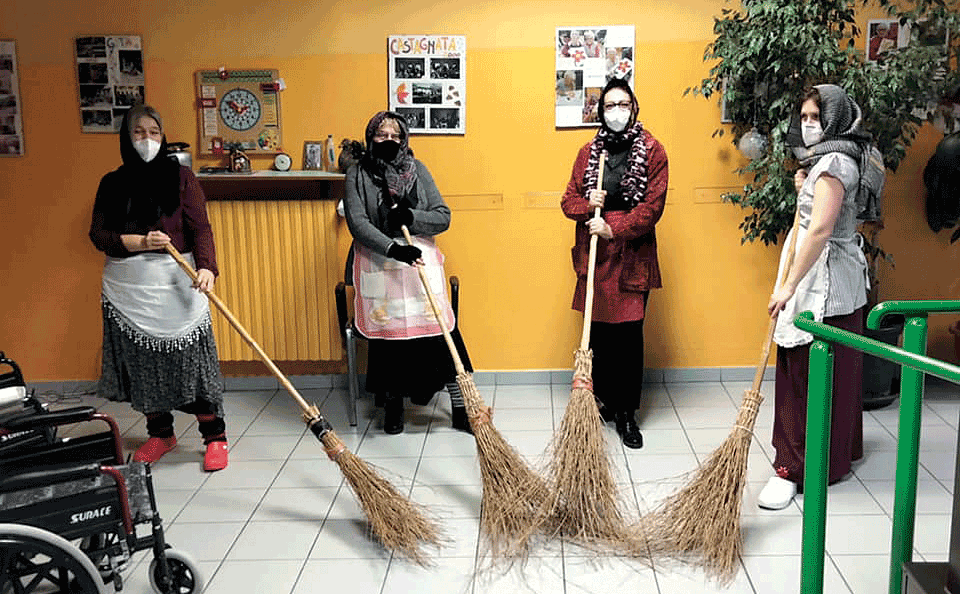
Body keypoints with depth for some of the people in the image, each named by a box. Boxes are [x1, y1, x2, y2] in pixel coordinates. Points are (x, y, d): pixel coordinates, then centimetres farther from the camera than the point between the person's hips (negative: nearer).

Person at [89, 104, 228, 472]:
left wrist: (206, 266, -26)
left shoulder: (180, 177, 0)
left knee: (193, 360, -3)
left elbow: (200, 228, -9)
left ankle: (215, 437, 8)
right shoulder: (112, 184, 8)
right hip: (127, 288, 3)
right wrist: (139, 241, -15)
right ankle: (160, 434, 27)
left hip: (175, 284, -3)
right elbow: (98, 234, 2)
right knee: (142, 363, 9)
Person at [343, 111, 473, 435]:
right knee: (387, 331, -7)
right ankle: (392, 405, 14)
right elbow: (357, 223, -9)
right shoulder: (358, 174, 4)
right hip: (378, 264, -1)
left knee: (442, 330, -9)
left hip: (420, 261, 1)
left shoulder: (417, 170, 10)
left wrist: (410, 217, -15)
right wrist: (393, 248, -23)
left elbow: (443, 217, 5)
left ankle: (460, 407, 1)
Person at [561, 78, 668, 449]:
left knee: (629, 334, -2)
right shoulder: (588, 152, 11)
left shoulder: (652, 151, 0)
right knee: (598, 332, 8)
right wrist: (587, 205, -11)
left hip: (631, 256, -3)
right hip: (593, 255, 3)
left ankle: (626, 414, 8)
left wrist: (615, 229, -17)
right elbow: (569, 200, 11)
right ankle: (604, 400, 25)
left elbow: (653, 205, -8)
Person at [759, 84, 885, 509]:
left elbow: (820, 229, -26)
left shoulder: (834, 161, -18)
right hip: (832, 279, 11)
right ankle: (840, 451, 33)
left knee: (810, 373, -6)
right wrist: (803, 188, 6)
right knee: (835, 369, 19)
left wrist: (788, 286, -26)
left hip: (823, 281, -11)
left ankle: (796, 468, 0)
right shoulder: (828, 158, 14)